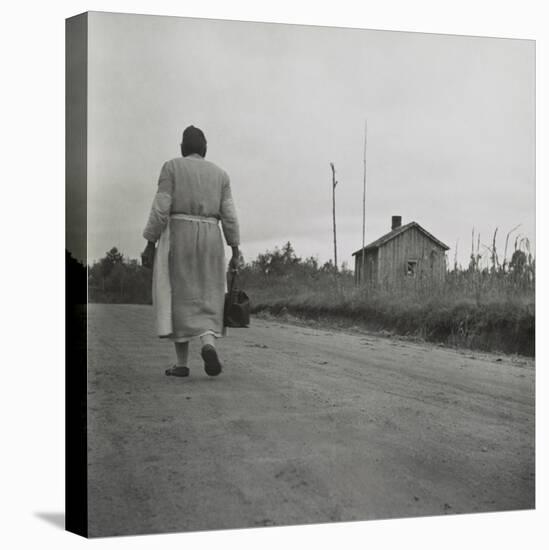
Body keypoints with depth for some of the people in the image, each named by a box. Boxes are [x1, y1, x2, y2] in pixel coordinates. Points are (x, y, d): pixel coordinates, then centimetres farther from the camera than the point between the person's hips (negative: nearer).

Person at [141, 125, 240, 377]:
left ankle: (182, 363, 1)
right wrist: (235, 253, 4)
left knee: (179, 300, 3)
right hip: (209, 240, 3)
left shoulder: (171, 167, 0)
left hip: (177, 238, -2)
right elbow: (229, 216, 3)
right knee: (206, 300, 7)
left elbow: (160, 209, -7)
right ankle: (208, 345, -19)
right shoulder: (220, 174, 9)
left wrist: (150, 244, -4)